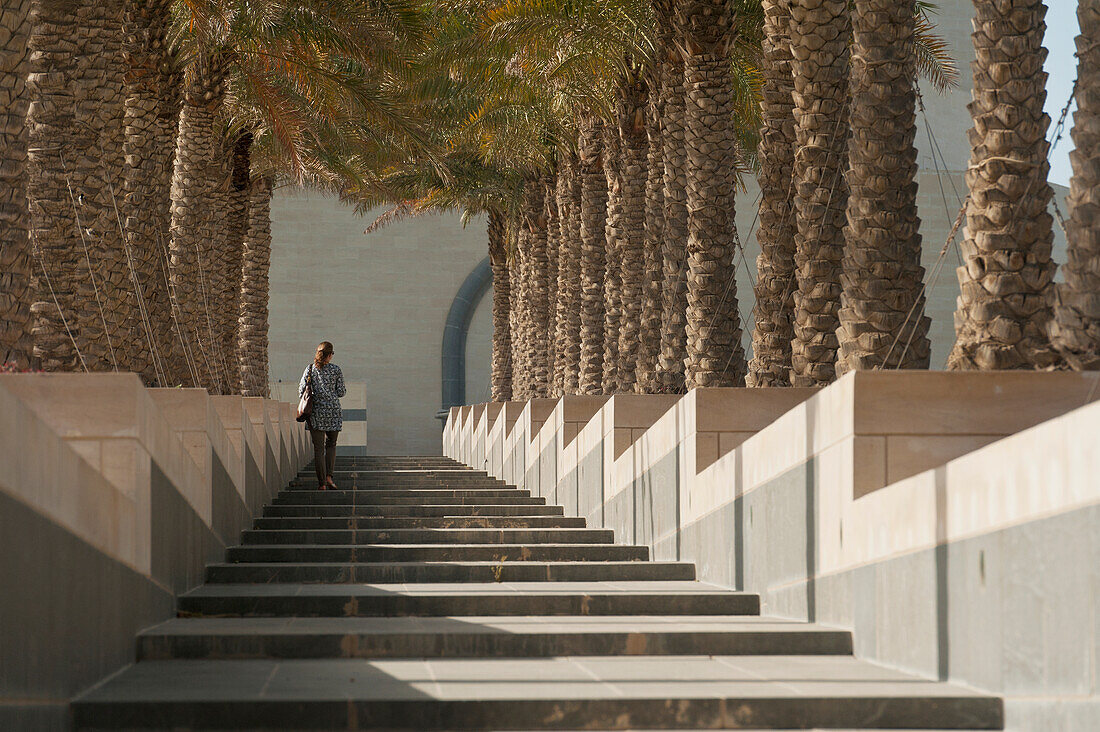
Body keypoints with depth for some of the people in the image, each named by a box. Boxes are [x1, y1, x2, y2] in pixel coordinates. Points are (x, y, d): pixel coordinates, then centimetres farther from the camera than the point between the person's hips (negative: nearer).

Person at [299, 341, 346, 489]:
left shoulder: (310, 369, -1)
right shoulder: (336, 370, -3)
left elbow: (301, 390, -1)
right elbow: (341, 392, -2)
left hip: (315, 412, 0)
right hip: (333, 411, 0)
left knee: (318, 448, 3)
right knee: (331, 444, 16)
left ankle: (322, 482, 0)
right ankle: (329, 476, 0)